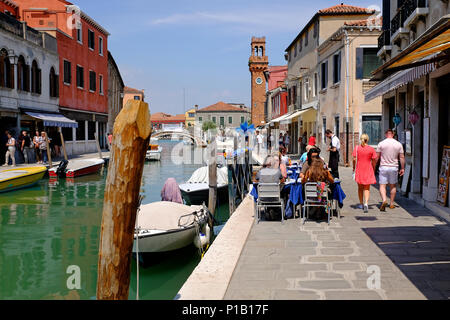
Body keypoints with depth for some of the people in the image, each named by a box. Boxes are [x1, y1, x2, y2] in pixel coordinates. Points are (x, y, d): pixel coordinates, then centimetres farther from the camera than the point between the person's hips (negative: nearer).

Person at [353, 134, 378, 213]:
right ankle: (366, 203, -16)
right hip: (368, 170, -1)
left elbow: (354, 159, -6)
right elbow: (374, 161, -2)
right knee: (367, 188, 4)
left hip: (359, 170, 1)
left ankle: (361, 204, 25)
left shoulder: (357, 148, -4)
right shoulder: (371, 149, -4)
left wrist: (354, 167, 8)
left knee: (360, 187, 17)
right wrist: (373, 170, 11)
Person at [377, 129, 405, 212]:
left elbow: (376, 157, -1)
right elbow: (402, 157, 2)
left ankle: (384, 200, -25)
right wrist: (402, 168, 10)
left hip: (383, 167, -2)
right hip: (394, 168, 2)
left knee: (382, 185, -1)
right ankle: (392, 204, 19)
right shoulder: (398, 144, 1)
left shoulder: (381, 143, -4)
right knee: (393, 186, 15)